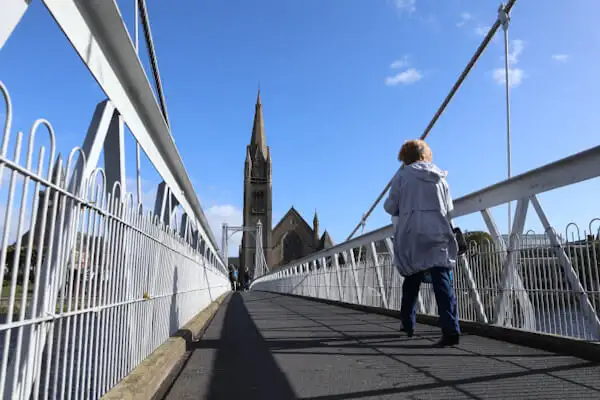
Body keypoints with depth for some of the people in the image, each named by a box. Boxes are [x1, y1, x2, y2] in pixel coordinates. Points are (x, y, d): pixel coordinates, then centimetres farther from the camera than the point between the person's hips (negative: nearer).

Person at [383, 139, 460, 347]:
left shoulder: (403, 175, 2)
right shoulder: (440, 177, 14)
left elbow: (390, 207, 2)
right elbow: (449, 208, 19)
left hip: (412, 235, -2)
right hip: (439, 235, 2)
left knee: (411, 282, 16)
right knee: (442, 282, -6)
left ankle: (408, 324, 26)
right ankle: (451, 329, -19)